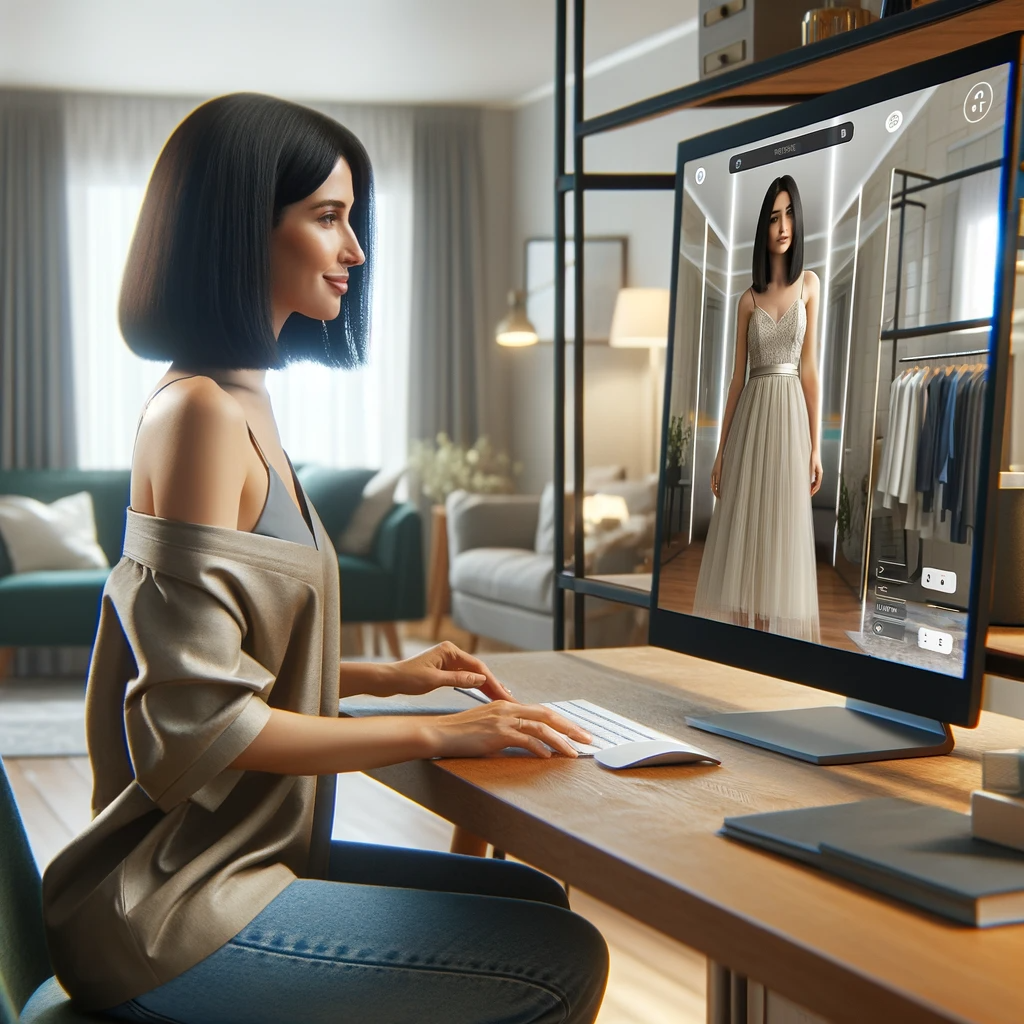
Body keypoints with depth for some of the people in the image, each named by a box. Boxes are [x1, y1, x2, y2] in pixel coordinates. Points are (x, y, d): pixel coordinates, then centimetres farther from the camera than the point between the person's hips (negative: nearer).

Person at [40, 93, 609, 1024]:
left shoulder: (242, 405, 12)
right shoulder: (198, 412, -19)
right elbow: (197, 720, -23)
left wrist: (383, 677, 11)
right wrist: (436, 733, -17)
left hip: (241, 855, 10)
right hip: (174, 916, -10)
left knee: (537, 900, 18)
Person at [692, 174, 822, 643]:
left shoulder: (809, 284, 6)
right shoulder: (748, 299, 8)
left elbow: (810, 368, 4)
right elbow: (737, 375, 9)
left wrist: (815, 446, 0)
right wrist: (721, 450, 6)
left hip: (791, 416, -1)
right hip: (751, 417, 1)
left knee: (783, 534, 2)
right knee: (744, 533, 1)